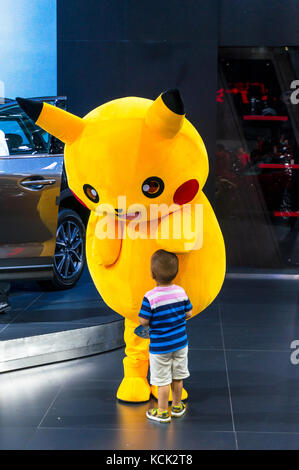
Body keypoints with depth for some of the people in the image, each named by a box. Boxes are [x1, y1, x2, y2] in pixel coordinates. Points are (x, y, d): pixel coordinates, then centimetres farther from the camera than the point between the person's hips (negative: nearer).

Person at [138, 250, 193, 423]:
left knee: (163, 381, 8)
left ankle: (163, 412, 19)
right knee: (177, 378, 19)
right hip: (180, 343, 4)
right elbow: (188, 313, 0)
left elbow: (144, 321, -17)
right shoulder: (181, 292, -9)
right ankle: (177, 406, 35)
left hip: (159, 347, -4)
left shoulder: (150, 298, -22)